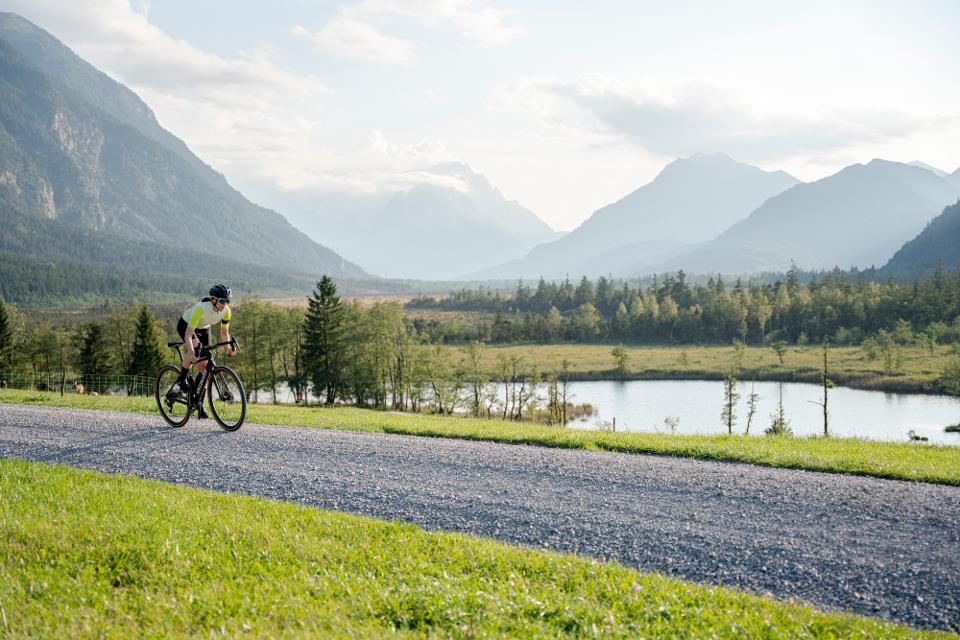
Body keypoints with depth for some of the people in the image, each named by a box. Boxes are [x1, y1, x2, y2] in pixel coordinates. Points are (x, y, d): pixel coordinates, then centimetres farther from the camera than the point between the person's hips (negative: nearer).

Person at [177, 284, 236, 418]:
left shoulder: (226, 311, -23)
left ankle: (200, 403, 3)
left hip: (203, 329, 5)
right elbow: (188, 334, -41)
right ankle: (182, 379, -17)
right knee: (195, 346, -36)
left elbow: (224, 332, -10)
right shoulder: (201, 308, -39)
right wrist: (191, 353, -54)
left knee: (204, 365, -4)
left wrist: (228, 347, -29)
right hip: (185, 325, -5)